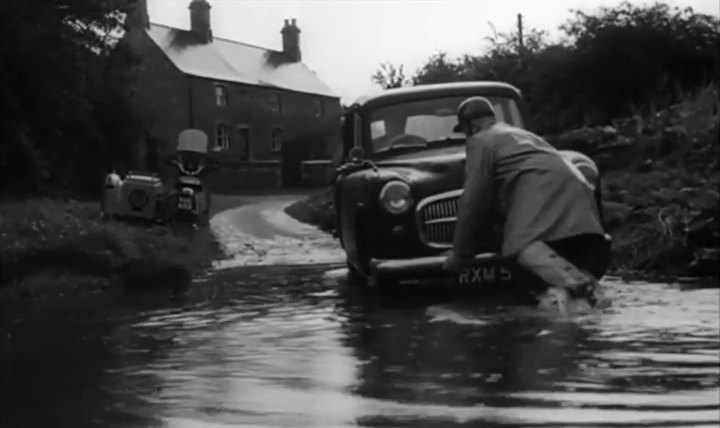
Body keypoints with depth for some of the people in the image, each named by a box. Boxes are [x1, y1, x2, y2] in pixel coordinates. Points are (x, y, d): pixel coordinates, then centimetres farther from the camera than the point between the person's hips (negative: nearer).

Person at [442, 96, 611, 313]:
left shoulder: (480, 141, 14)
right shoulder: (519, 133, 42)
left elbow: (474, 199, 6)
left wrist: (460, 253, 10)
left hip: (541, 185, -9)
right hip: (574, 182, 9)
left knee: (522, 243, -24)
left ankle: (571, 283, -48)